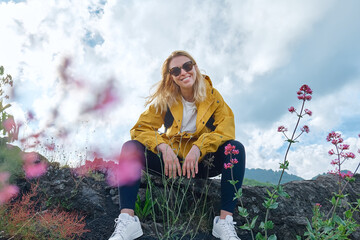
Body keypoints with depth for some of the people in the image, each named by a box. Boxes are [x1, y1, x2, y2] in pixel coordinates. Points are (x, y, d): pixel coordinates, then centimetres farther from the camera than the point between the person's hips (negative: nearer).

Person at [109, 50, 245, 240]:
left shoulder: (212, 96, -3)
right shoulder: (165, 99, -1)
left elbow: (226, 130, -16)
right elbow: (141, 128, -8)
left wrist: (197, 148, -32)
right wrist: (163, 148, -28)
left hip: (203, 162, -1)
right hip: (172, 160, 1)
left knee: (236, 148, -28)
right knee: (130, 148, -20)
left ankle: (225, 221, -31)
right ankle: (126, 220, -31)